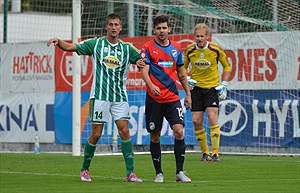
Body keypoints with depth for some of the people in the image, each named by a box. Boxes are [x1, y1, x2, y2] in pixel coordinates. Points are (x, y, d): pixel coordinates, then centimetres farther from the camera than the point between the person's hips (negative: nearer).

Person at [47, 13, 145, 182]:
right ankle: (85, 169, 16)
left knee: (124, 131, -8)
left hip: (120, 96, 2)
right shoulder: (96, 44, 4)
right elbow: (69, 47, 5)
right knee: (96, 134, -2)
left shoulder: (127, 48, 8)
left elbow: (141, 59, 9)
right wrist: (58, 41, -15)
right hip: (99, 95, -2)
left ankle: (130, 173, -7)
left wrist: (140, 62, -15)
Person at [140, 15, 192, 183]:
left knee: (179, 131, -13)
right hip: (154, 99, -2)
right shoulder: (148, 48, -2)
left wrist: (188, 94, 18)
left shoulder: (176, 48, 10)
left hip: (173, 98, 2)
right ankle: (159, 173, 14)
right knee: (155, 136, 3)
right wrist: (151, 85, -32)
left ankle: (180, 172, -6)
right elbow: (144, 70, -13)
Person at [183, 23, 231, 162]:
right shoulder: (189, 50, -3)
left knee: (212, 117, -16)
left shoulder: (216, 49, -8)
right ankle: (205, 153, 13)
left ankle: (215, 153, -13)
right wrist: (186, 79, -4)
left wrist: (224, 84, -1)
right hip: (196, 88, 2)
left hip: (212, 88, -2)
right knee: (196, 121, -2)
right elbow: (183, 66, 15)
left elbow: (226, 66, 7)